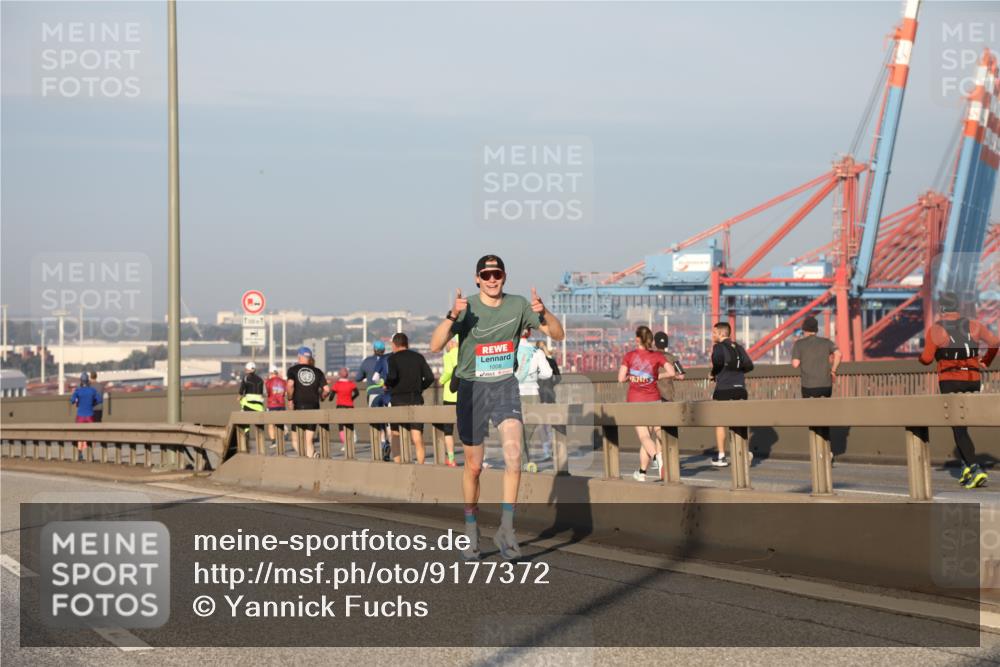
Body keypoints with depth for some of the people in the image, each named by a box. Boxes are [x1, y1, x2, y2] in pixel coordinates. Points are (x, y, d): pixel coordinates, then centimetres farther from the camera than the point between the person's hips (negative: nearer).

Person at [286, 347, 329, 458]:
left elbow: (290, 385, -17)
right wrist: (320, 397, 19)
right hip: (314, 407, 3)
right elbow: (326, 389, -1)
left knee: (296, 439, 2)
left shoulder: (293, 370, 1)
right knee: (308, 440, 7)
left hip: (299, 407, -3)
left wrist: (290, 399, -3)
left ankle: (302, 455, -25)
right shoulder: (317, 372, 8)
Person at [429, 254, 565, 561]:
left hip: (506, 386, 1)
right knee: (473, 466, 7)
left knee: (513, 455, -20)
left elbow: (558, 334, 0)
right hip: (472, 388, -1)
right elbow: (435, 346, -20)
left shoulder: (518, 305, -2)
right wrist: (452, 316, -37)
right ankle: (471, 529, 26)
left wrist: (543, 312, -21)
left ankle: (506, 529, -16)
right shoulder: (467, 307, -10)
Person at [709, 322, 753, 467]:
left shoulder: (719, 347, -5)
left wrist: (713, 374, -8)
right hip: (740, 388, 5)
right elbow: (749, 365, 4)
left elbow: (718, 360, -25)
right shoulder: (738, 347, 12)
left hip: (723, 390, -5)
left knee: (720, 422, 6)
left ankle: (721, 456, 5)